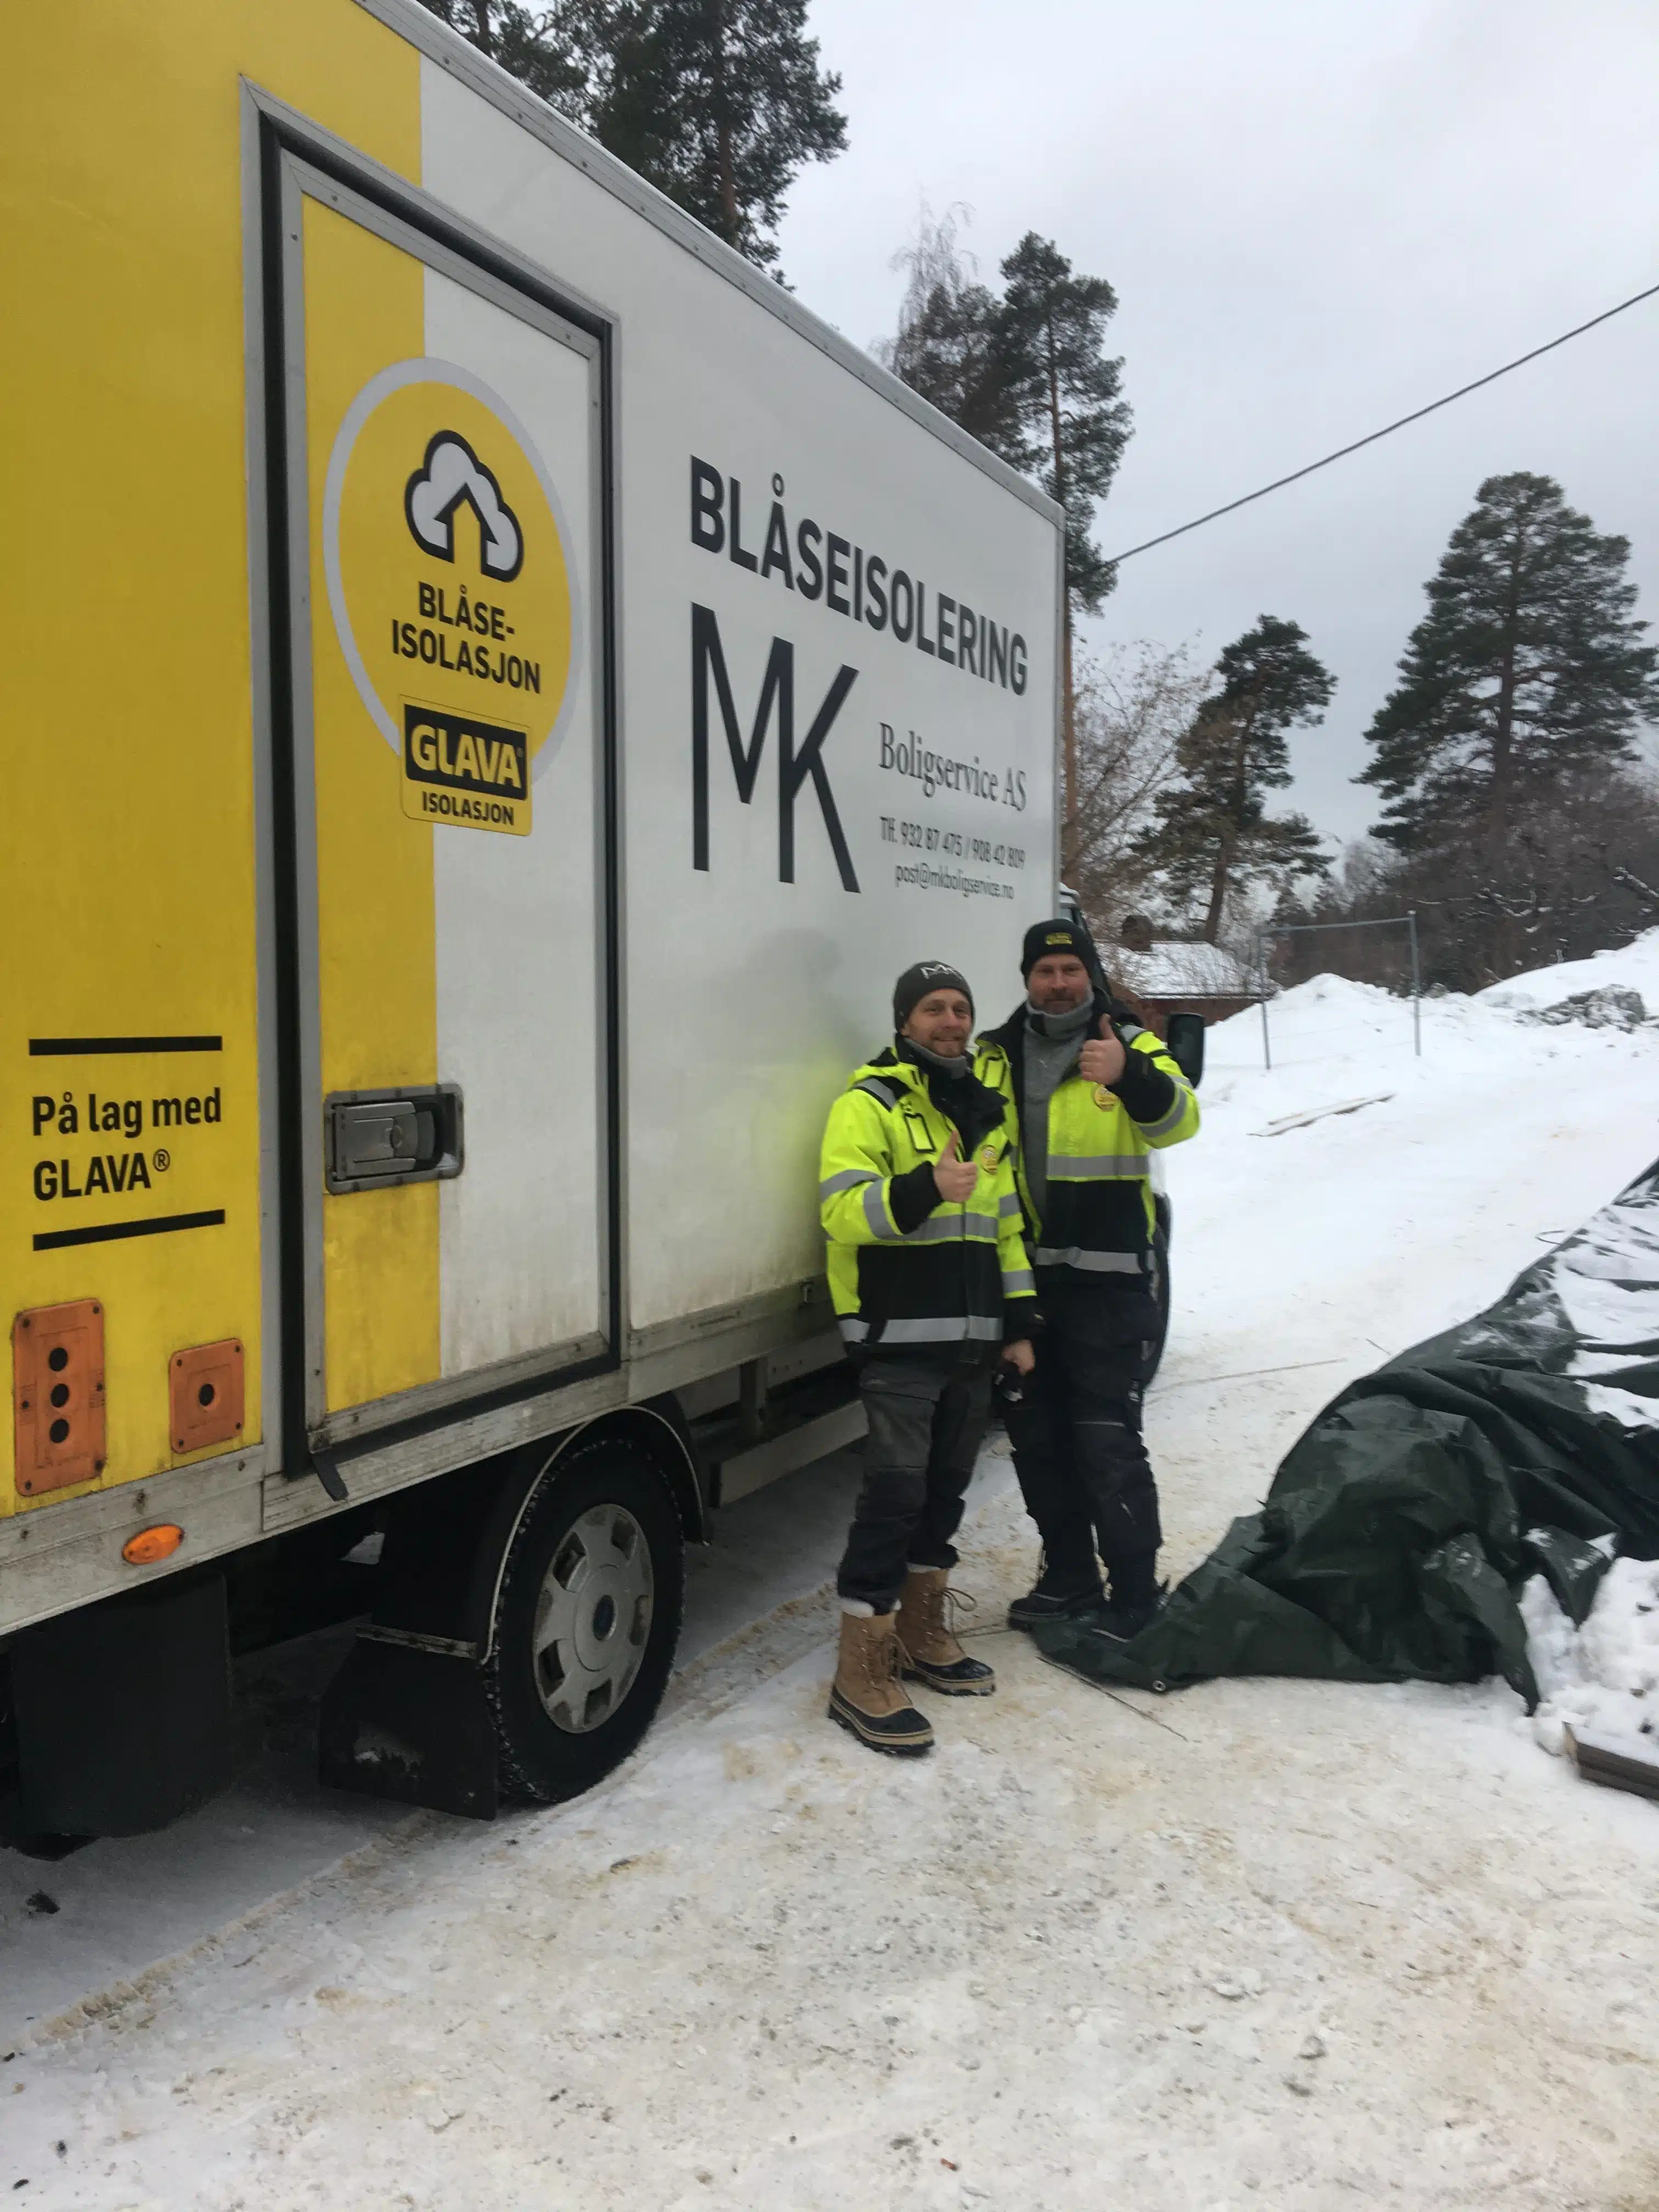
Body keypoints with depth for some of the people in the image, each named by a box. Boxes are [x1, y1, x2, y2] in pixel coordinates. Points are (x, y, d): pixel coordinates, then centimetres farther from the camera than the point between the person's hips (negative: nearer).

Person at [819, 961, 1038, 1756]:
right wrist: (925, 1190, -35)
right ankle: (863, 1674, -1)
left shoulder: (988, 1110, 16)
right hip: (901, 1338, -7)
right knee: (895, 1491, -9)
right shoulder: (870, 1103, -7)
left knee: (946, 1487, 15)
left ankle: (924, 1637, 29)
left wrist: (1018, 1321, 16)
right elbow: (841, 1209, -19)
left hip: (972, 1338, 7)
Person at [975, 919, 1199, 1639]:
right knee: (1036, 1436, 14)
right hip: (1022, 1280, 5)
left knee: (1108, 1441, -3)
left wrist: (1129, 1077, -40)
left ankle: (1134, 1601, 10)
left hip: (1105, 1278, -5)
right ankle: (1068, 1579, 30)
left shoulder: (1130, 1045, -2)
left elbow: (1178, 1118, -20)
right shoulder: (994, 1058, 9)